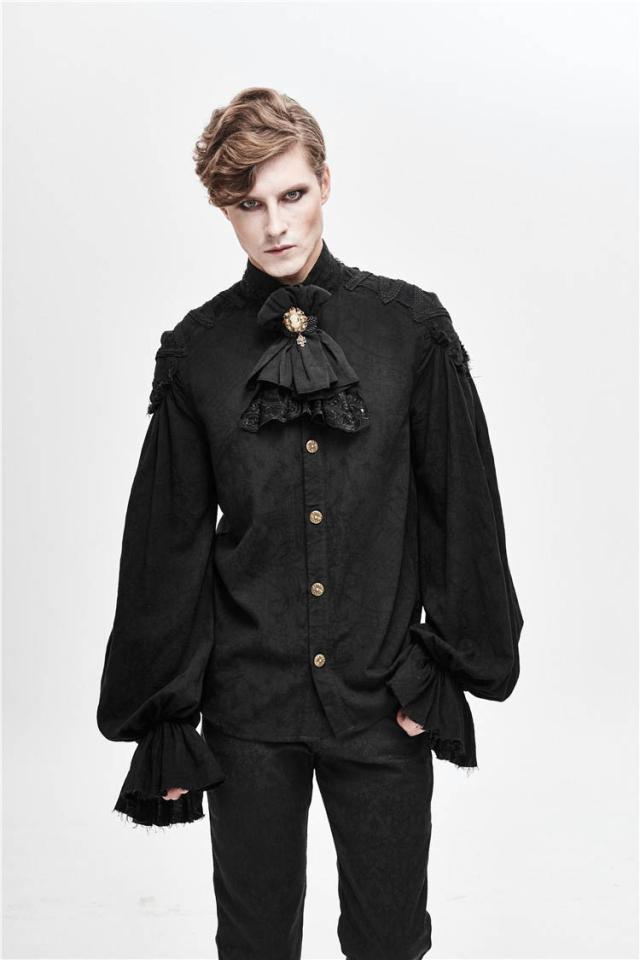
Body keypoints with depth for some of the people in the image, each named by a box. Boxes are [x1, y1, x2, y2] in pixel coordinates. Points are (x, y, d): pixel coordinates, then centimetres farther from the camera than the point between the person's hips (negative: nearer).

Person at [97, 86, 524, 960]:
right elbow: (167, 548, 3)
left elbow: (462, 509, 1)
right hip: (249, 707, 1)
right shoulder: (197, 352, -1)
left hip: (383, 700, 0)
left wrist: (447, 670, -1)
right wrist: (161, 722, 3)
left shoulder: (411, 328, -2)